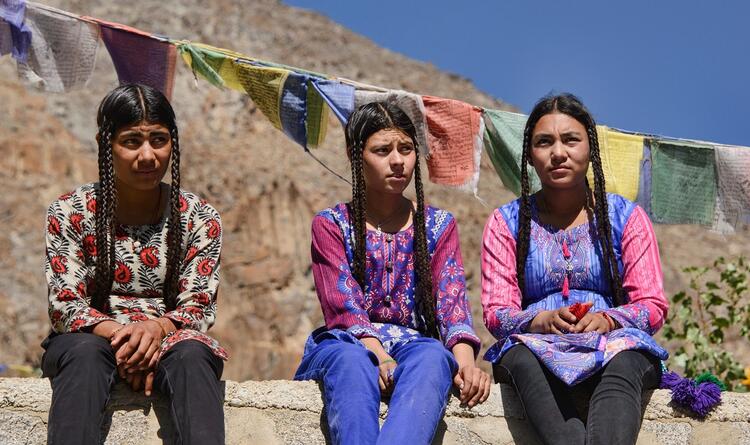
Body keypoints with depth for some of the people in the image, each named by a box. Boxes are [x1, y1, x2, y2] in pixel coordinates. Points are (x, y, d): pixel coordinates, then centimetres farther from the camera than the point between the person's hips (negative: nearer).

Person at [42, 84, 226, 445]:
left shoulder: (200, 219, 5)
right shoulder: (69, 214, 1)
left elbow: (199, 306, 0)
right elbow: (65, 306, -4)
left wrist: (157, 327, -24)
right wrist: (117, 333, -25)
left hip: (169, 339, 1)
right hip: (91, 338, -1)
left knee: (192, 354, -33)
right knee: (85, 352, -36)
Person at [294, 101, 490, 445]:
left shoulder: (439, 225, 16)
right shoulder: (330, 225, 10)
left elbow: (452, 299, 0)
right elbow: (343, 305, -5)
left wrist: (465, 360, -21)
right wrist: (379, 355, -26)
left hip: (414, 345, 1)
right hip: (347, 344, -1)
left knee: (433, 357, -37)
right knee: (352, 361, -38)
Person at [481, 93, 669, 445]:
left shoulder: (626, 217, 14)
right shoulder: (507, 223, 14)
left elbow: (653, 305, 7)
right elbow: (496, 312, 5)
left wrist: (607, 319, -15)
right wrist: (543, 320, -17)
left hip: (614, 344, 0)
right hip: (536, 346, 0)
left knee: (624, 362, -37)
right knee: (523, 357, -37)